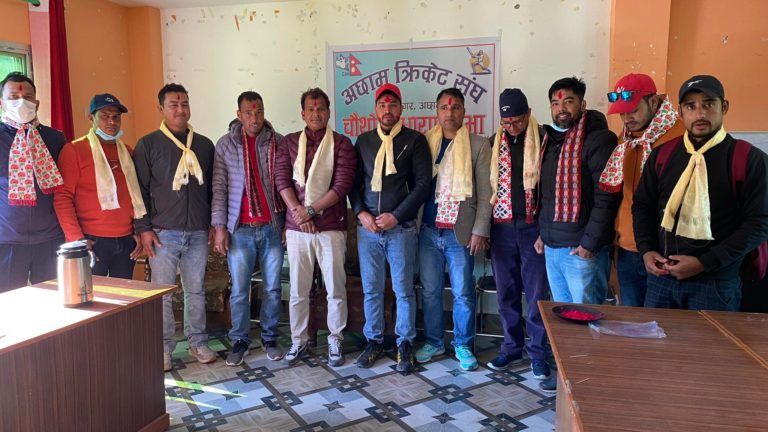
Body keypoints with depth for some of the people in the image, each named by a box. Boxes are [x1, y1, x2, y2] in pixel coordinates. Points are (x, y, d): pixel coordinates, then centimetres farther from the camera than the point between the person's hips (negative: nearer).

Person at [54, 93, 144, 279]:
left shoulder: (127, 152, 13)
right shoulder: (73, 150, -2)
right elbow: (62, 197, -7)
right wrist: (77, 238, -13)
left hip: (126, 241, 5)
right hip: (91, 242, -4)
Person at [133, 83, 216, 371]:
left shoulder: (204, 145, 11)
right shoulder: (148, 145, 2)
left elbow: (212, 187, 15)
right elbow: (140, 189, -1)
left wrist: (213, 223, 10)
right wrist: (143, 228, -6)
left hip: (198, 231, 3)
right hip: (163, 232, -2)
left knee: (196, 291, 10)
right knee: (161, 293, 3)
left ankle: (198, 343, 22)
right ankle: (163, 348, 16)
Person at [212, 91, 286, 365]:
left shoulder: (278, 142, 3)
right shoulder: (225, 145, 3)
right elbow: (219, 187, 2)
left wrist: (289, 222, 2)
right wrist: (219, 226, -3)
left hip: (273, 227, 1)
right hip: (240, 229, 0)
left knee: (273, 288, 9)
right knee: (239, 291, 6)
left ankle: (270, 339, 24)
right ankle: (240, 341, 22)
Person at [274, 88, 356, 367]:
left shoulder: (341, 144, 1)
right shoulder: (289, 142, 9)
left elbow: (342, 185, -9)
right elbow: (282, 179, 0)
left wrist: (310, 210, -13)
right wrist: (298, 213, -13)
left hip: (331, 227, -2)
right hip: (297, 228, 2)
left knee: (335, 289, 5)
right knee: (297, 290, 10)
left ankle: (335, 340, 21)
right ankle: (298, 341, 25)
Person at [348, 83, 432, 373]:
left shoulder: (415, 140, 0)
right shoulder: (363, 141, 11)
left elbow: (423, 184, -5)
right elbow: (354, 182, 12)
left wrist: (396, 216, -10)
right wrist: (361, 213, -4)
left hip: (401, 227, -3)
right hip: (367, 227, 3)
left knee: (403, 289, 4)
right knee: (371, 289, 9)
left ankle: (405, 344, 19)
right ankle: (374, 341, 24)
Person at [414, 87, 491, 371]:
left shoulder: (478, 145, 1)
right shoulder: (426, 143, 8)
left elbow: (484, 192, -2)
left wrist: (480, 231, -8)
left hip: (461, 231, -2)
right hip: (428, 230, 3)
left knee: (463, 293, 4)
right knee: (430, 291, 11)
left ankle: (463, 345, 21)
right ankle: (433, 342, 27)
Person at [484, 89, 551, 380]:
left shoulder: (544, 140, -3)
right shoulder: (494, 143, 7)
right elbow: (485, 183, 10)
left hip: (534, 226, -3)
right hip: (502, 227, 3)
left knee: (536, 293, 4)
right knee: (506, 292, 11)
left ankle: (538, 353, 18)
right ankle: (512, 348, 26)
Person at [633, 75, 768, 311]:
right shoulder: (663, 154, 6)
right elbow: (642, 205, 13)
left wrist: (704, 263, -15)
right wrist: (646, 250, -3)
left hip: (715, 283, -3)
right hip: (661, 276, 3)